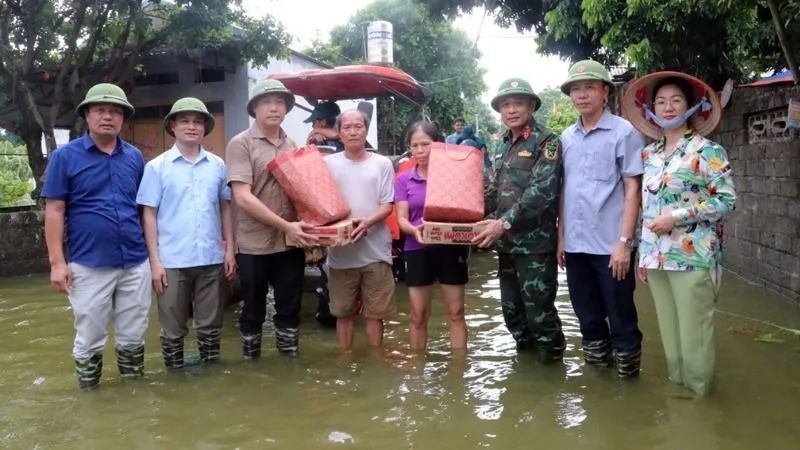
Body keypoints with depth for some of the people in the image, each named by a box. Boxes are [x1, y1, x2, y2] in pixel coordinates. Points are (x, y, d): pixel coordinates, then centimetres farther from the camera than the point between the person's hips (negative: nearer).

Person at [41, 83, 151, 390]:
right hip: (89, 265, -3)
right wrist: (57, 262, -9)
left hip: (135, 263, 3)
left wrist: (152, 251, 9)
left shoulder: (135, 157, 7)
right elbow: (54, 211, -4)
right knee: (89, 338, 9)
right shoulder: (65, 156, -3)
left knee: (133, 335, 14)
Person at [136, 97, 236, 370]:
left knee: (210, 325, 13)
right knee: (173, 329, 9)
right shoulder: (157, 167, -1)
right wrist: (154, 261, -6)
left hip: (211, 259, 2)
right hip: (172, 261, -2)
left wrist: (230, 250, 5)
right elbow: (149, 215, -2)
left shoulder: (218, 165, 6)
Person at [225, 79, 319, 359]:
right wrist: (285, 226, -20)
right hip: (254, 245, -4)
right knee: (253, 312, 10)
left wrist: (300, 228, 0)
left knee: (290, 309, 13)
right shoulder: (240, 144, -6)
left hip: (291, 243, 4)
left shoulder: (292, 146, 10)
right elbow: (243, 198, -15)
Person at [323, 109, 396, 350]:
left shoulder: (382, 163, 2)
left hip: (375, 251, -1)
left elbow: (387, 206, -2)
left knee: (375, 313, 9)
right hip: (340, 252, 1)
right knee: (344, 312, 12)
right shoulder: (328, 164, 4)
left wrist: (367, 222, -21)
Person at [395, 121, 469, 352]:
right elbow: (402, 219, -3)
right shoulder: (403, 180, 3)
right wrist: (414, 230, -25)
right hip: (418, 250, 1)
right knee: (418, 316, 8)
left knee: (456, 313, 6)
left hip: (450, 248, -1)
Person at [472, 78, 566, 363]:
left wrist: (505, 222, -22)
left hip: (535, 243, -7)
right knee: (511, 309, 15)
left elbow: (542, 191, -18)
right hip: (506, 242, 7)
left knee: (539, 311, -2)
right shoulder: (503, 146, 15)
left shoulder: (547, 142, -7)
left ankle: (552, 363, 17)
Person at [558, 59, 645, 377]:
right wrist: (561, 236, 10)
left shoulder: (624, 132, -5)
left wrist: (624, 241, -14)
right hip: (575, 244, 5)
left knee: (621, 321, 5)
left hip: (610, 245, -5)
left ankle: (627, 377, 21)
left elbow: (632, 189, -8)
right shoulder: (566, 138, 10)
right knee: (589, 319, 15)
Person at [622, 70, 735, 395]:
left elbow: (728, 200, -9)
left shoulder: (708, 150, -4)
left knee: (693, 337, -1)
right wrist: (643, 254, 14)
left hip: (692, 257, -5)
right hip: (657, 257, 5)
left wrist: (678, 216, -16)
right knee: (669, 334, 12)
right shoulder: (649, 154, 12)